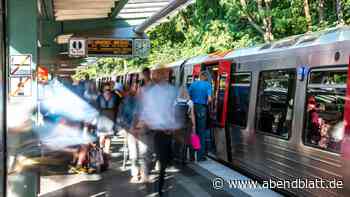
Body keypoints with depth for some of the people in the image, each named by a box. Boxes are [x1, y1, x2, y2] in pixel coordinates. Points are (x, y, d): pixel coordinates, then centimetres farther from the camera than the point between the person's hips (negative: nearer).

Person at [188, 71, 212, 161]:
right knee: (201, 132, 4)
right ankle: (200, 156, 7)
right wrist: (207, 103, 6)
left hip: (193, 107, 4)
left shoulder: (193, 84, 9)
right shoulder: (207, 85, -4)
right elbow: (209, 99, -14)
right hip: (202, 109, -4)